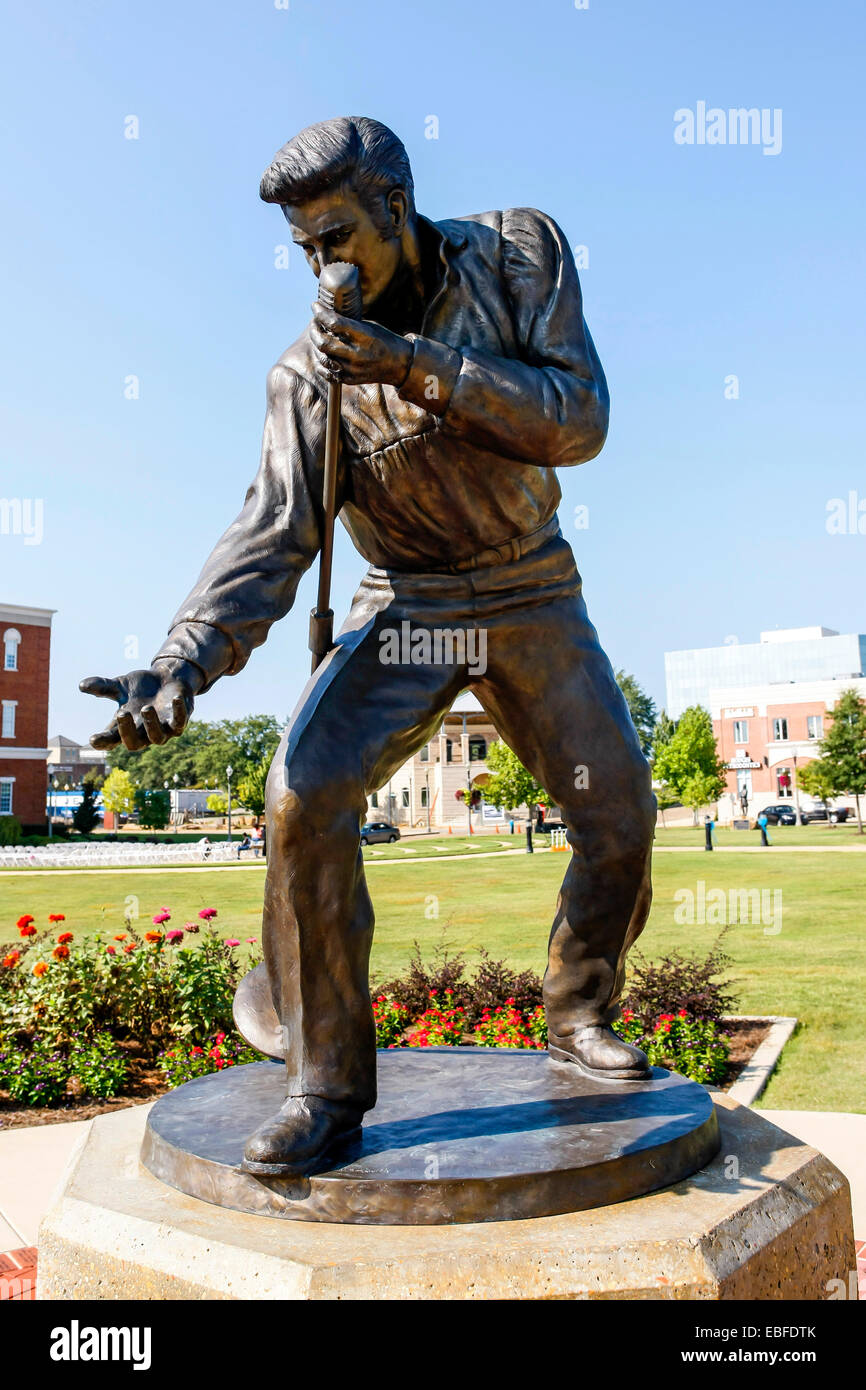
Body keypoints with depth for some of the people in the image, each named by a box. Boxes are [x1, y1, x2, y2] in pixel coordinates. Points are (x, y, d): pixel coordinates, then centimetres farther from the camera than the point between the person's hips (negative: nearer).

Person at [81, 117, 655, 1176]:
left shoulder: (517, 251, -5)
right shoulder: (312, 368, -8)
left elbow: (578, 420, -17)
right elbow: (271, 533, -15)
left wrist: (416, 364, -28)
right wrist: (182, 663, -31)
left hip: (531, 593, 2)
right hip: (406, 606, -1)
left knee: (619, 811, -2)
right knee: (306, 794, -23)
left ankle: (580, 1017, 24)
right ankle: (326, 1081, -9)